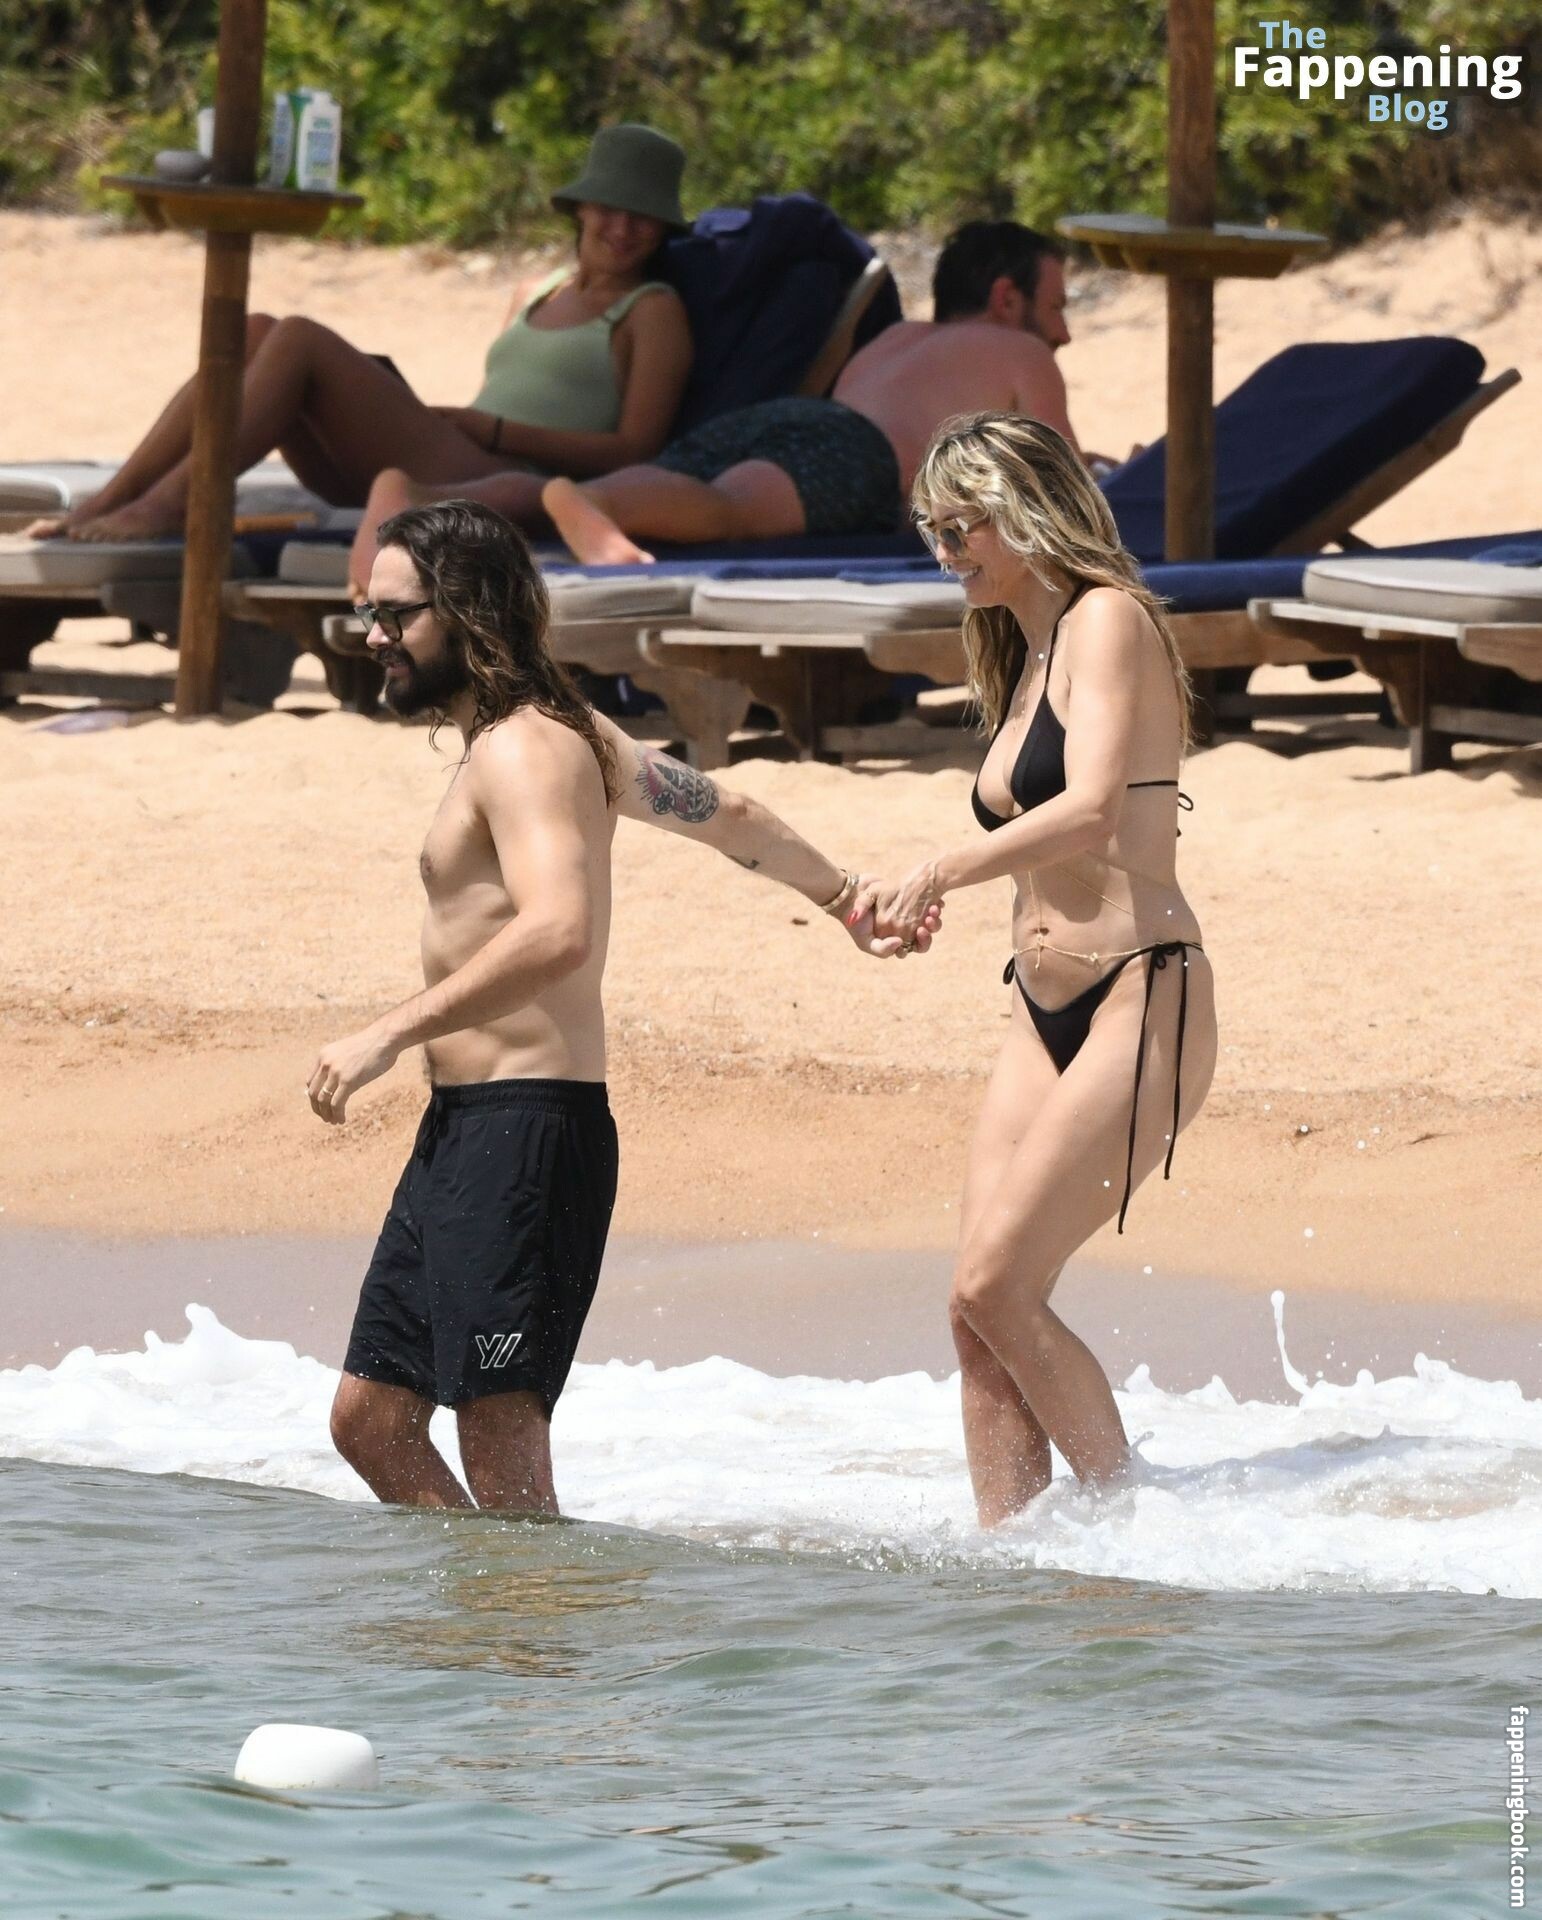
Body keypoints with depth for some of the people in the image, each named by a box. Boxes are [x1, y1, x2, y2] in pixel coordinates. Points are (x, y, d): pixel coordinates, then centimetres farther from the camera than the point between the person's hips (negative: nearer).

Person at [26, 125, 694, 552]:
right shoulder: (535, 298, 30)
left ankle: (166, 506, -27)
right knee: (256, 334, -11)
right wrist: (395, 395, 8)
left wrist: (491, 430, -10)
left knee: (300, 342, -21)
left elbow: (634, 448, -3)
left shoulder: (653, 311, 8)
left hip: (509, 485, -7)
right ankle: (104, 505, -19)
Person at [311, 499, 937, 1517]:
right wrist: (849, 900, 47)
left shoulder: (521, 748, -13)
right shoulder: (571, 736, 18)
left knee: (503, 1454, -14)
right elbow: (732, 816, 31)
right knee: (372, 1421, 10)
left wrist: (390, 1033, -29)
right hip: (460, 1132, 11)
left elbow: (559, 931, -29)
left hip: (522, 1130, -11)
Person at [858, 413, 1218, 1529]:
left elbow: (1089, 812, -22)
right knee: (980, 1309, -1)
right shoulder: (1026, 652, 19)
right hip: (1045, 1016, 9)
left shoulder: (1108, 622, -8)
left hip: (1140, 1005, -9)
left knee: (1000, 1288, -15)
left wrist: (940, 874, -24)